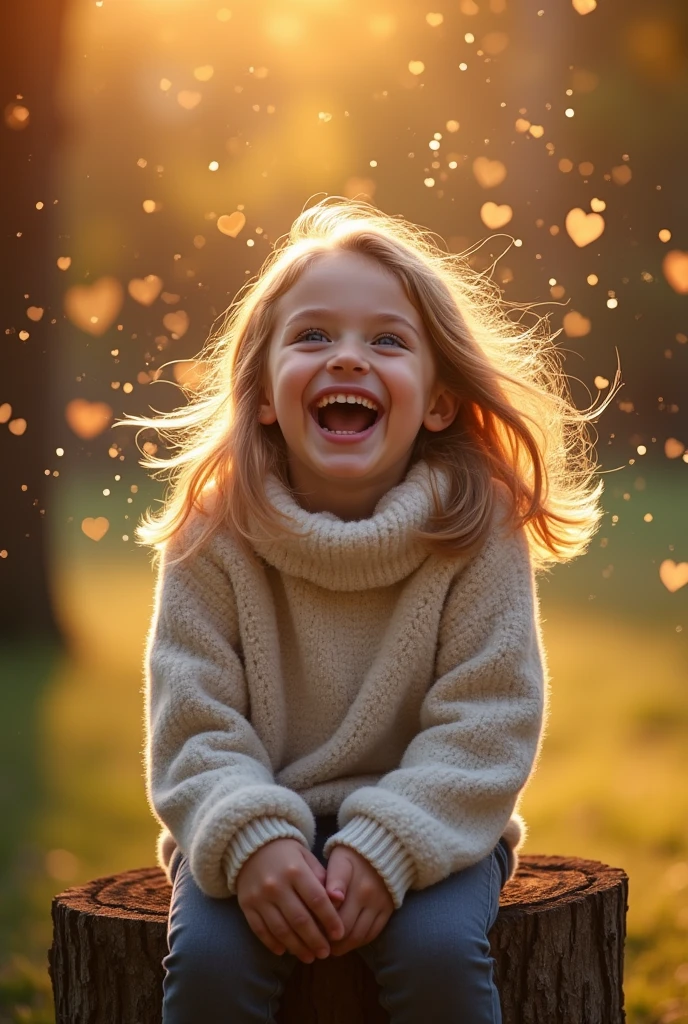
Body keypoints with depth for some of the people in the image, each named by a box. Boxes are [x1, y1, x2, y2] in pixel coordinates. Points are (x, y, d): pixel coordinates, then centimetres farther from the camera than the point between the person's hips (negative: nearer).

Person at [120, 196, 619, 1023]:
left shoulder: (478, 530, -8)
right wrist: (249, 840, -26)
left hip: (432, 826, 0)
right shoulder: (212, 538, -6)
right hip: (259, 824, 1)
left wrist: (386, 846, -24)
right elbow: (192, 725, -8)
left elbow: (489, 722, -11)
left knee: (438, 953, -28)